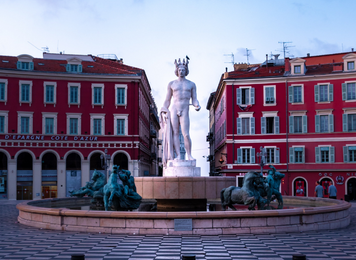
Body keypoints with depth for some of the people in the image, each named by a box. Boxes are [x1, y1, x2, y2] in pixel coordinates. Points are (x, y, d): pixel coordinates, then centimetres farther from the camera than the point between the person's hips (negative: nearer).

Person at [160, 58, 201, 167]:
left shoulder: (191, 84, 12)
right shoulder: (171, 84, 13)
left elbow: (194, 99, 9)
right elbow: (167, 100, 15)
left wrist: (197, 106, -12)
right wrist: (163, 112, 10)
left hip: (184, 111, -1)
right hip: (173, 110, 2)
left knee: (186, 134, -12)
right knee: (175, 133, -4)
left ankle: (189, 155, -2)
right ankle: (178, 155, -4)